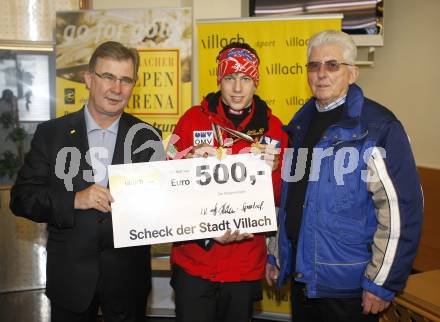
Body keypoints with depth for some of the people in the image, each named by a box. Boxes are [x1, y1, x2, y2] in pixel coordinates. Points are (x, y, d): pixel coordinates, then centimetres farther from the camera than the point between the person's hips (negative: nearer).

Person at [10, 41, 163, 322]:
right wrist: (74, 200, -19)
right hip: (70, 275, 0)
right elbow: (22, 198, -5)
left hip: (129, 277, 0)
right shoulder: (51, 133, -2)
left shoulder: (148, 137, -2)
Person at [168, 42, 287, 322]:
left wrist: (273, 170, -16)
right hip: (194, 261, -1)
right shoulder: (193, 119, -5)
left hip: (247, 266, 2)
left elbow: (281, 199, 4)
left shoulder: (272, 127, 0)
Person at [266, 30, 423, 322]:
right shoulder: (300, 125, 7)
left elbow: (401, 209, -17)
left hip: (350, 288, -6)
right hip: (300, 278, 6)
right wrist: (274, 255, 16)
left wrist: (382, 284, -15)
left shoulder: (379, 127, -13)